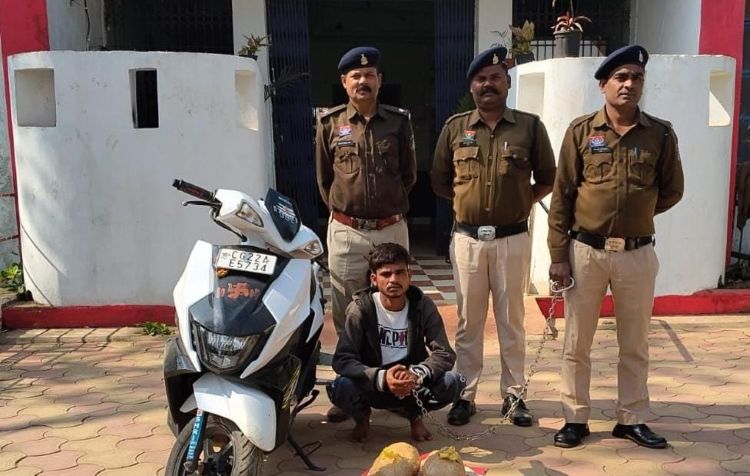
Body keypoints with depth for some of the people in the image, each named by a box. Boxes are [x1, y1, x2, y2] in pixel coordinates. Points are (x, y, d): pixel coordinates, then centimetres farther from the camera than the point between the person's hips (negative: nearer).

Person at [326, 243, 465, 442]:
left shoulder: (423, 305, -10)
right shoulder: (360, 308, -15)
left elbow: (445, 354, -13)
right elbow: (342, 359, -21)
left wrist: (417, 374, -34)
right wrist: (382, 378, -37)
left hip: (412, 383, 1)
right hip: (372, 384, -1)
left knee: (453, 383, -26)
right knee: (339, 388, -33)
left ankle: (414, 414, 6)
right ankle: (362, 415, 5)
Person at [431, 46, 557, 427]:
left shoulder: (529, 126, 1)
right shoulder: (455, 128, 5)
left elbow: (547, 179, 8)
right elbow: (440, 182, 11)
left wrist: (522, 201, -2)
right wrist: (468, 198, 3)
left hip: (512, 238, -1)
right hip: (467, 238, 1)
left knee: (511, 320, 9)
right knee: (468, 321, 9)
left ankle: (513, 395, 21)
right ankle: (465, 395, 19)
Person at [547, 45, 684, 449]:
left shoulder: (660, 134, 1)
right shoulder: (581, 131, -2)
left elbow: (671, 191, 13)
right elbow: (562, 197, -2)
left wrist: (635, 215, 9)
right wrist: (558, 255, -5)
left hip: (637, 254, 1)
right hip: (586, 251, -1)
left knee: (635, 344, 12)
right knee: (577, 343, 7)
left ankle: (631, 420, 26)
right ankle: (575, 419, 21)